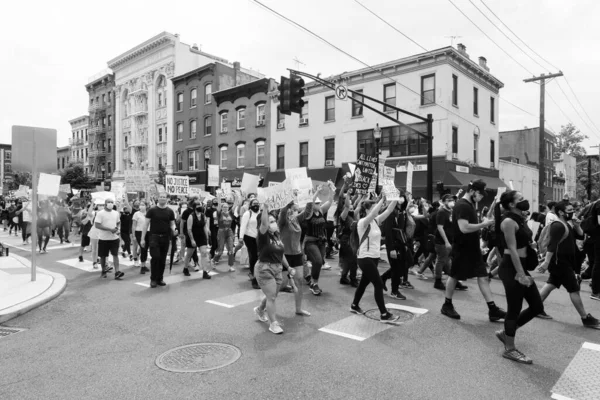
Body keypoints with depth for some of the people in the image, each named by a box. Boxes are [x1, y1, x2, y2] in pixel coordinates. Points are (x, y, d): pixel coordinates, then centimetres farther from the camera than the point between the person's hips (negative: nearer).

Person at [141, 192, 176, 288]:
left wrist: (173, 230, -14)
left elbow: (172, 224, 10)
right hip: (154, 237, -3)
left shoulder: (170, 211, 5)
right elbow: (146, 224, 0)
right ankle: (153, 279, 3)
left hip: (165, 238, 3)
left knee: (163, 259, 7)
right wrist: (143, 239, -3)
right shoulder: (152, 210, -1)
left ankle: (160, 279, 19)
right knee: (155, 257, -10)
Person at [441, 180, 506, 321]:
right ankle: (447, 306, 20)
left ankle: (493, 310, 9)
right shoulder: (461, 206, -19)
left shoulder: (471, 205, 12)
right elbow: (464, 228, -29)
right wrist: (483, 224, -21)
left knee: (483, 277, 6)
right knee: (454, 276, 5)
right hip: (462, 248, -9)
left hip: (473, 248, 9)